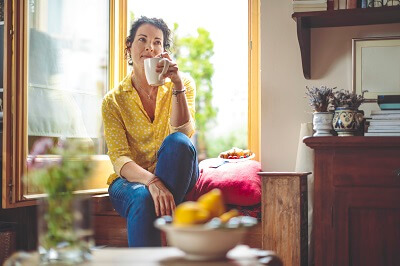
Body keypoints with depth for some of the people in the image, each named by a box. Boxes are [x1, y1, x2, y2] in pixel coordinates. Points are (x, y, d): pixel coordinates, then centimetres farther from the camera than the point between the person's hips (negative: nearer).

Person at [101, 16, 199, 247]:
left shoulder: (183, 84, 2)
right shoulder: (114, 100, 0)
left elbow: (182, 133, -15)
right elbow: (119, 159, -11)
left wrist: (177, 85, -27)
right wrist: (152, 182, -32)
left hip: (177, 176, 1)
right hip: (131, 179, -1)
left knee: (177, 142, -33)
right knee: (143, 200, -37)